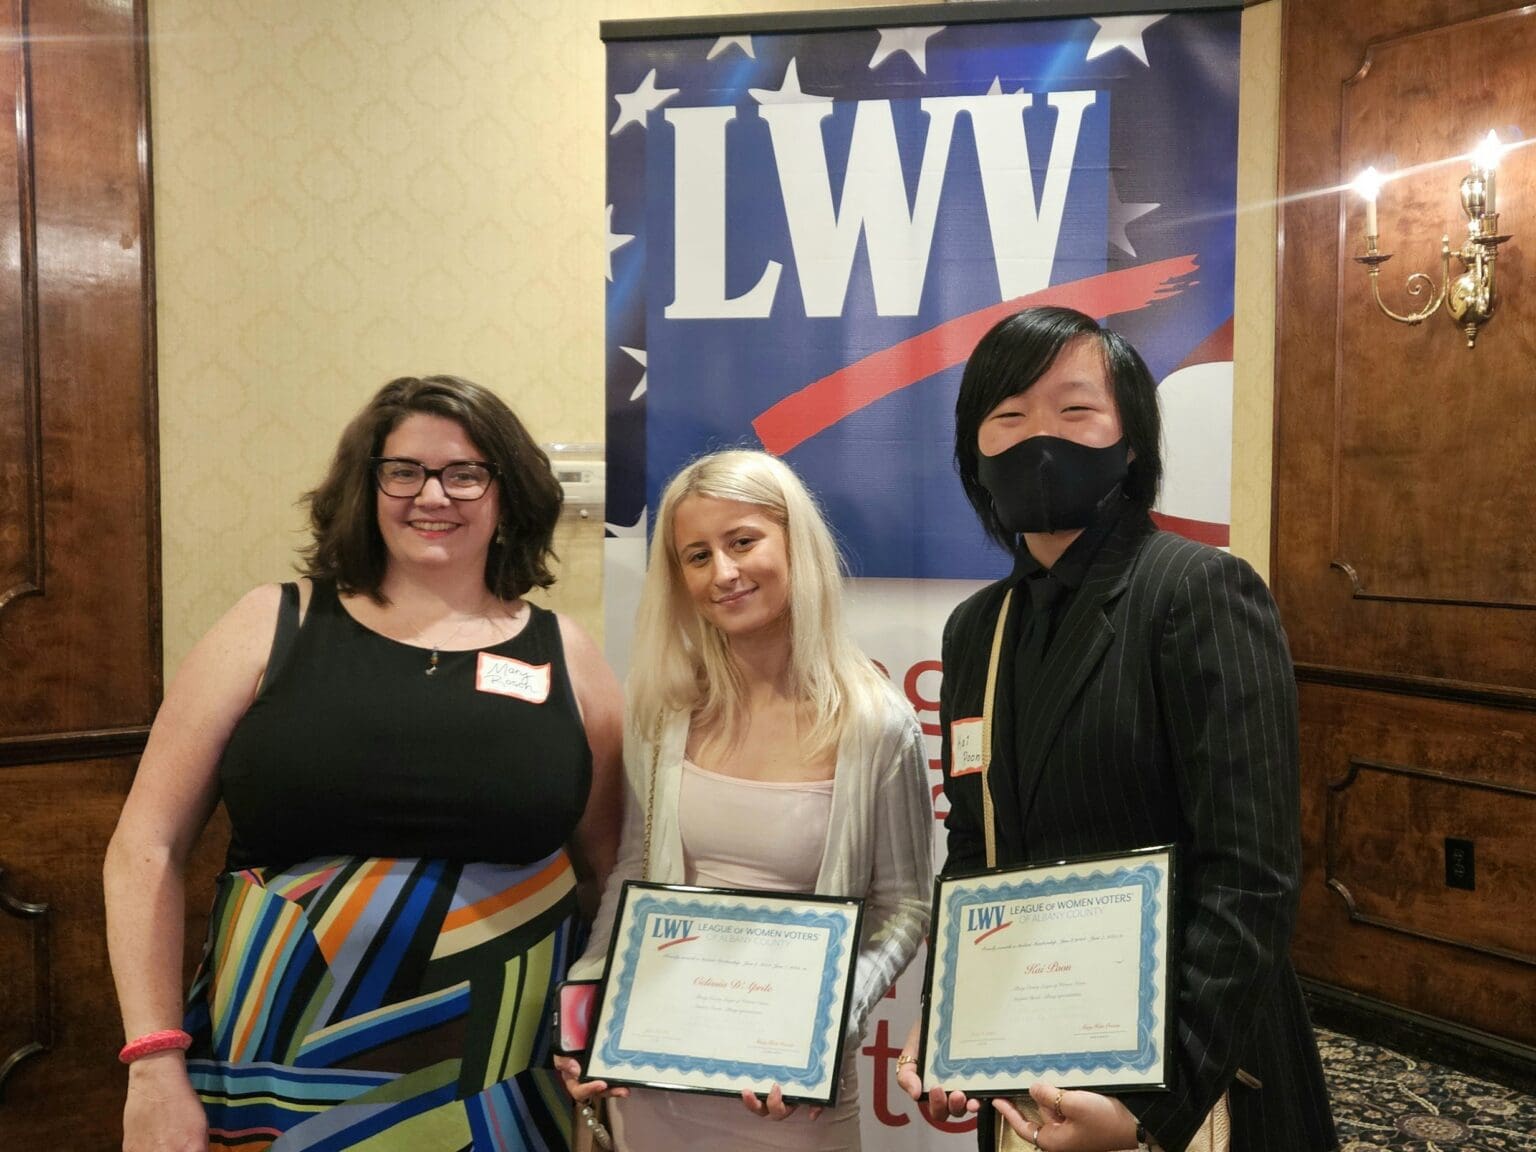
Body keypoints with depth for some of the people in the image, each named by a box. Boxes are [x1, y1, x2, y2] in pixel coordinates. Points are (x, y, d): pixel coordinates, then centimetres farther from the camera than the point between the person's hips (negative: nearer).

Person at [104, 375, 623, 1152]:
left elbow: (613, 875, 8)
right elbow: (148, 847, -1)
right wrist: (155, 1067, -7)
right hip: (274, 1083, 0)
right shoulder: (273, 628, -1)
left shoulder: (563, 657, 2)